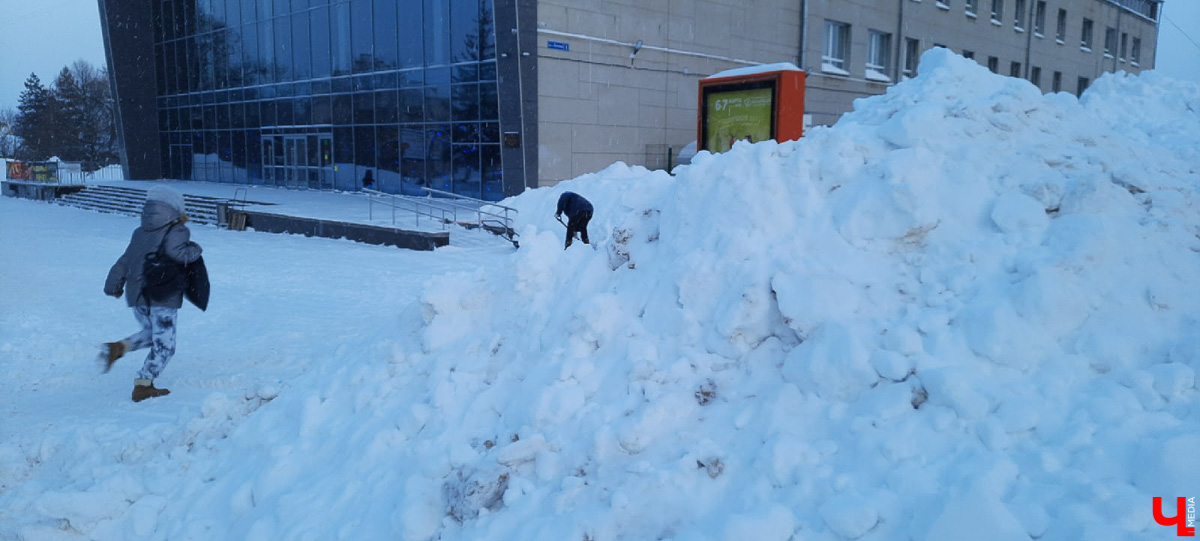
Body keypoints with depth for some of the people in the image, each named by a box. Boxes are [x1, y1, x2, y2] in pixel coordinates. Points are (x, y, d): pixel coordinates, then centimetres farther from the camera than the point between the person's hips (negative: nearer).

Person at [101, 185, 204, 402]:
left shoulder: (139, 233, 15)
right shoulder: (176, 232, -5)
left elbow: (123, 262, 17)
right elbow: (176, 252, -26)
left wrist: (114, 286, 25)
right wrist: (194, 250, -6)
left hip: (137, 296, 7)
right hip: (163, 298, -7)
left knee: (151, 333, 28)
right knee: (163, 344, 1)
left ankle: (117, 348, 6)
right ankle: (142, 385, -3)